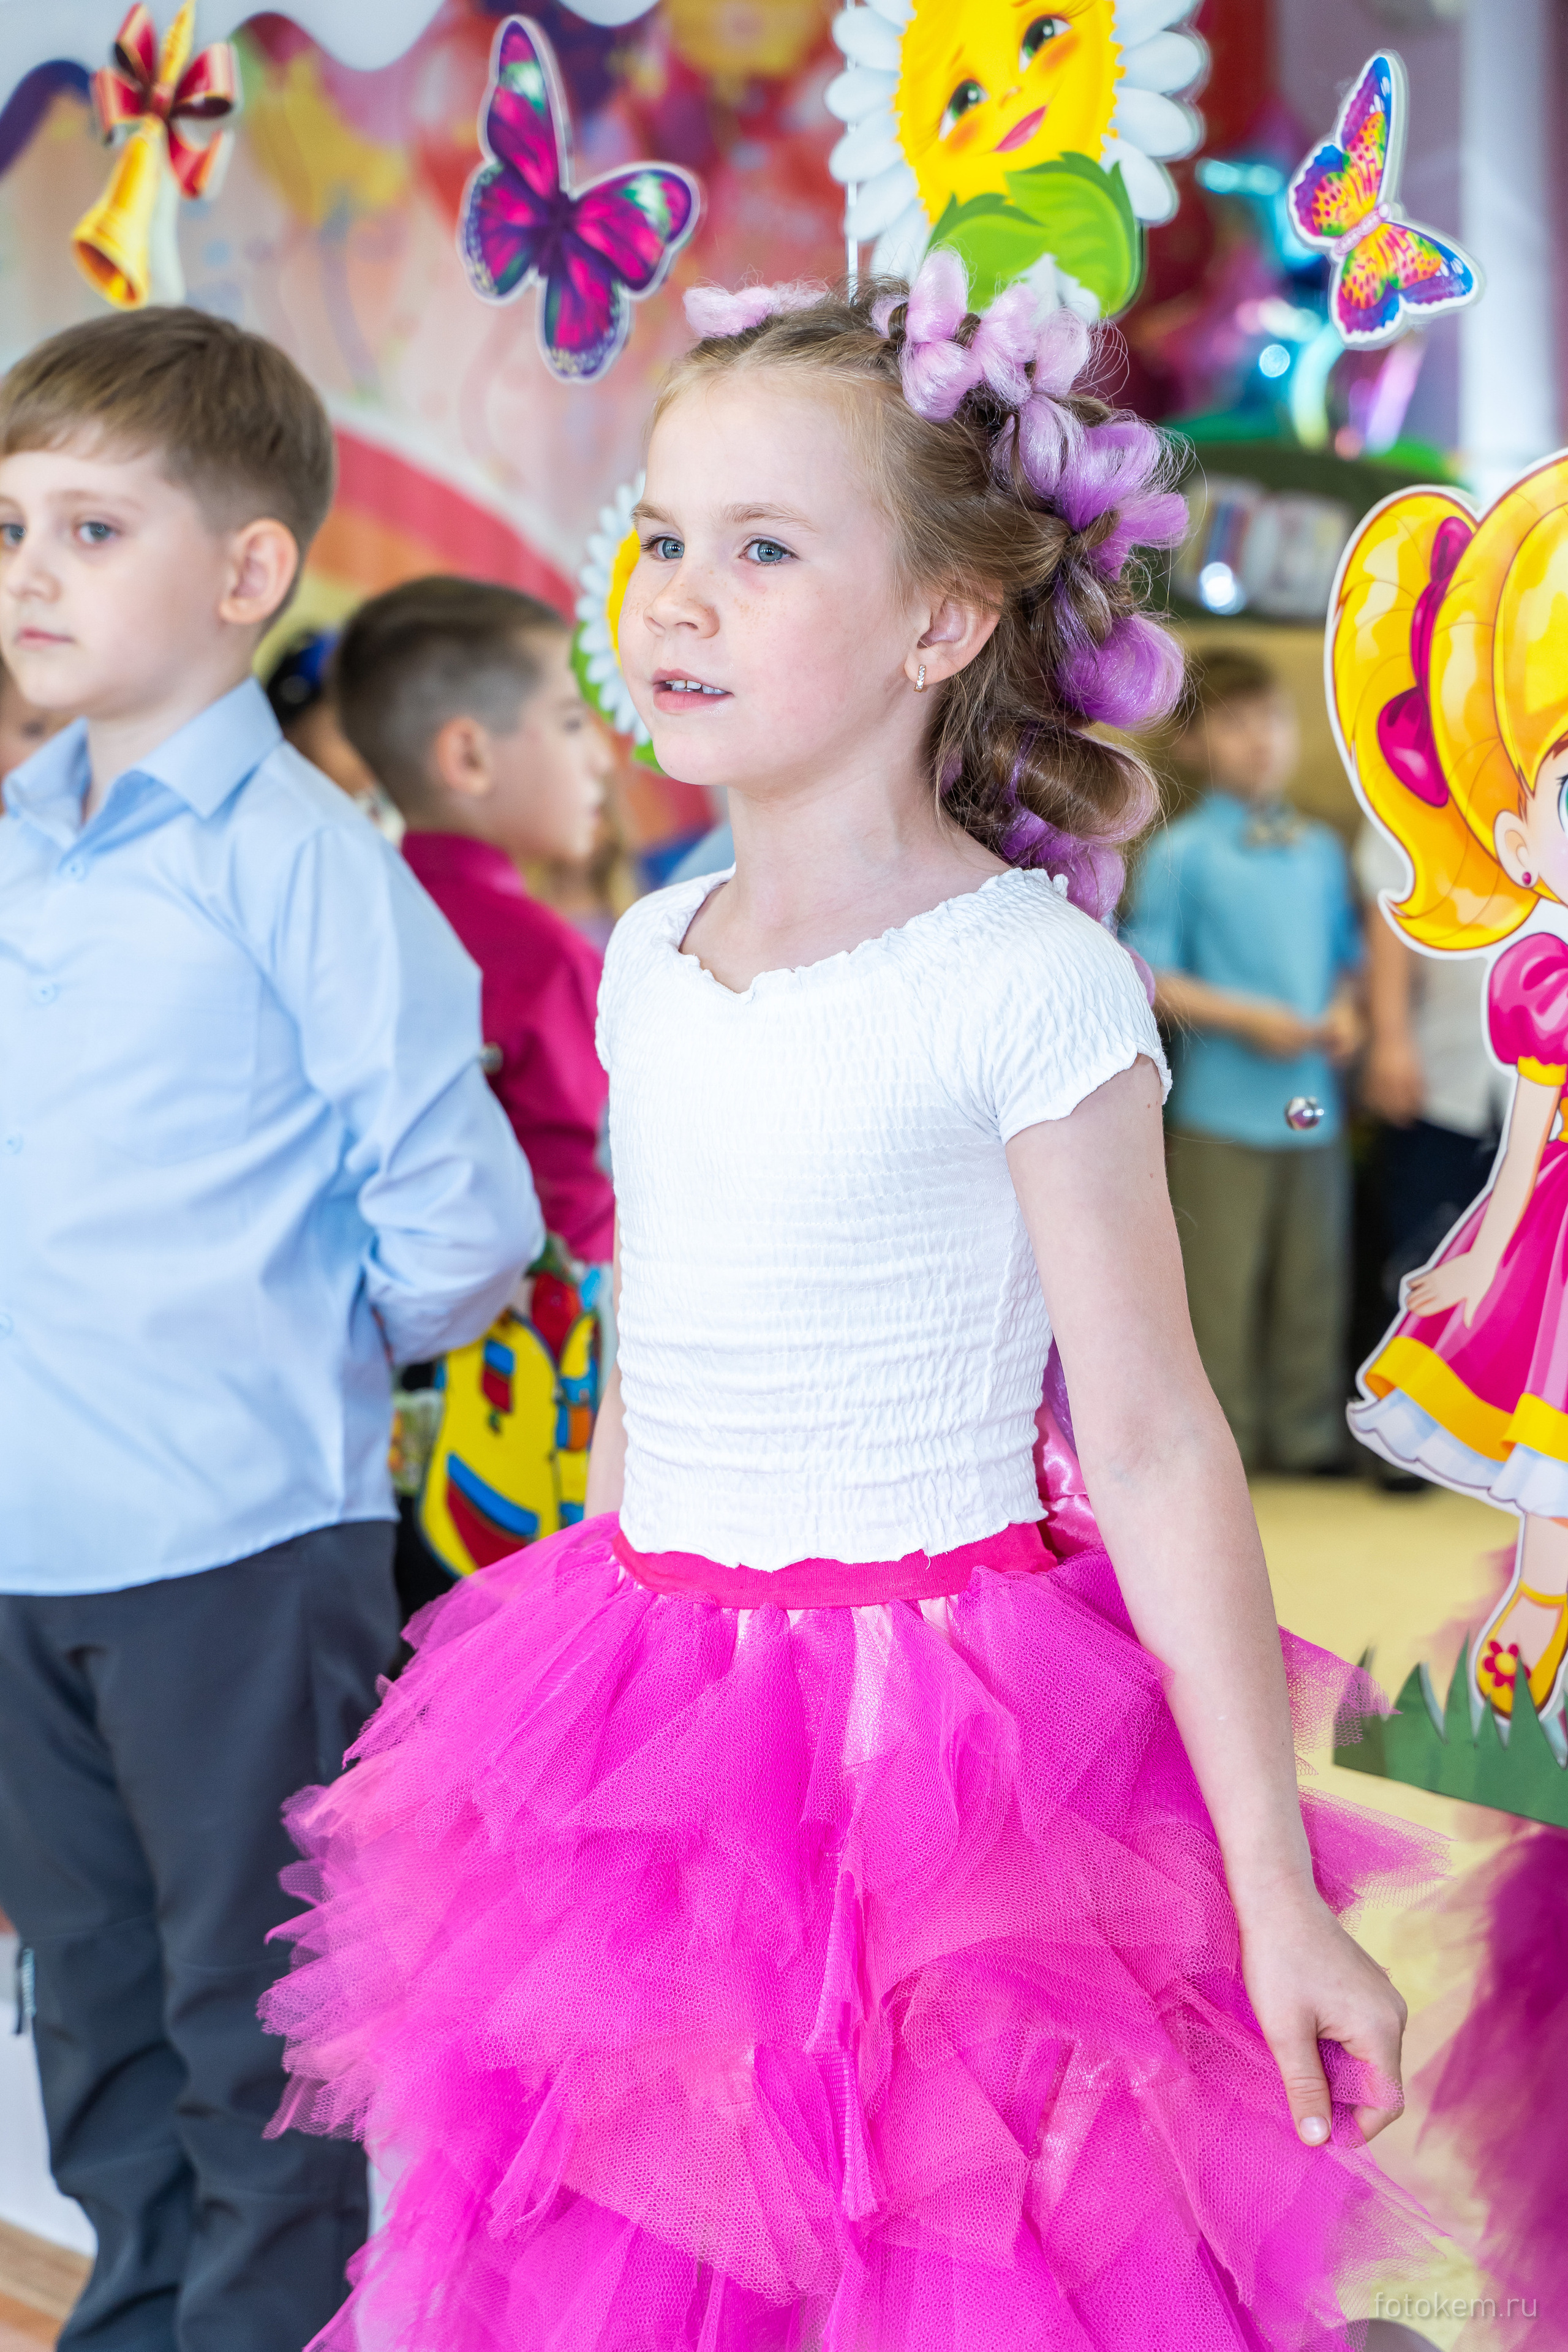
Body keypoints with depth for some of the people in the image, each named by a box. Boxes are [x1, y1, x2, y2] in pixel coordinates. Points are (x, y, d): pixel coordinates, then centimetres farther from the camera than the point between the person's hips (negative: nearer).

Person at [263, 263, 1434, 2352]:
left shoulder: (1027, 983, -13)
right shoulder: (652, 956, 7)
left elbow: (1153, 1447, -12)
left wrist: (1275, 1892, -11)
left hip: (934, 1719, -6)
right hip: (659, 1749, 6)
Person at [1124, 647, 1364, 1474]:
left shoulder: (1319, 850, 10)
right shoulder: (1180, 854, -6)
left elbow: (1347, 954, 19)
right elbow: (1148, 978, -9)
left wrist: (1344, 1013, -1)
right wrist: (1249, 1018, -15)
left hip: (1313, 1101, 5)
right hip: (1223, 1104, -5)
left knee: (1315, 1280, 9)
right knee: (1222, 1284, -1)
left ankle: (1308, 1434, 20)